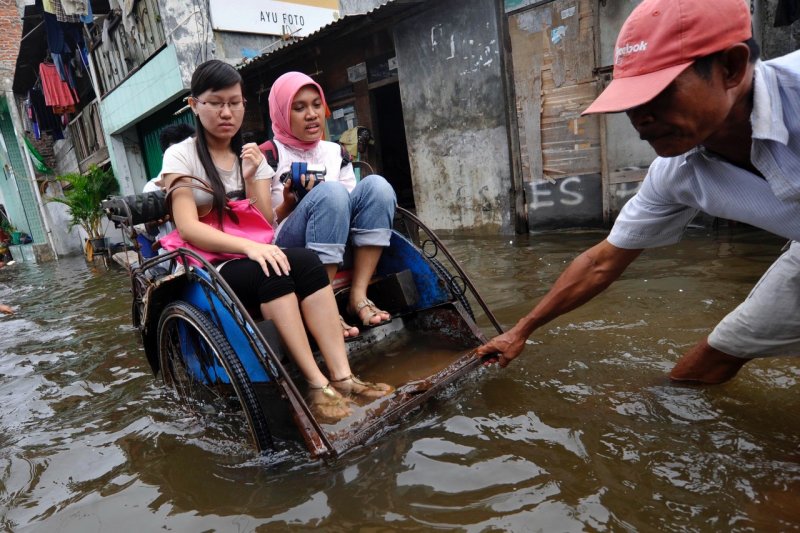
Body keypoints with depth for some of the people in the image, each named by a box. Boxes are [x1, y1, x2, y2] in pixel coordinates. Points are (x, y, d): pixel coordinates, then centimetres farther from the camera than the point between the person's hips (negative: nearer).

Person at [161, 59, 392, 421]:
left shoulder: (251, 155, 12)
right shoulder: (181, 156, -1)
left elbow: (267, 225, 2)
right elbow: (189, 228, -14)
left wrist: (250, 178, -12)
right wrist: (249, 247, -28)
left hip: (253, 262, 4)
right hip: (207, 272, -4)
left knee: (307, 261, -27)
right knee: (273, 270, -34)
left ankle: (341, 375, -33)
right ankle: (316, 382, -33)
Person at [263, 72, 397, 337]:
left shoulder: (336, 152, 14)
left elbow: (349, 207, 13)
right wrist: (288, 205, -20)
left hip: (337, 251, 5)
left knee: (376, 185, -17)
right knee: (330, 192, -31)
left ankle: (358, 294, -21)